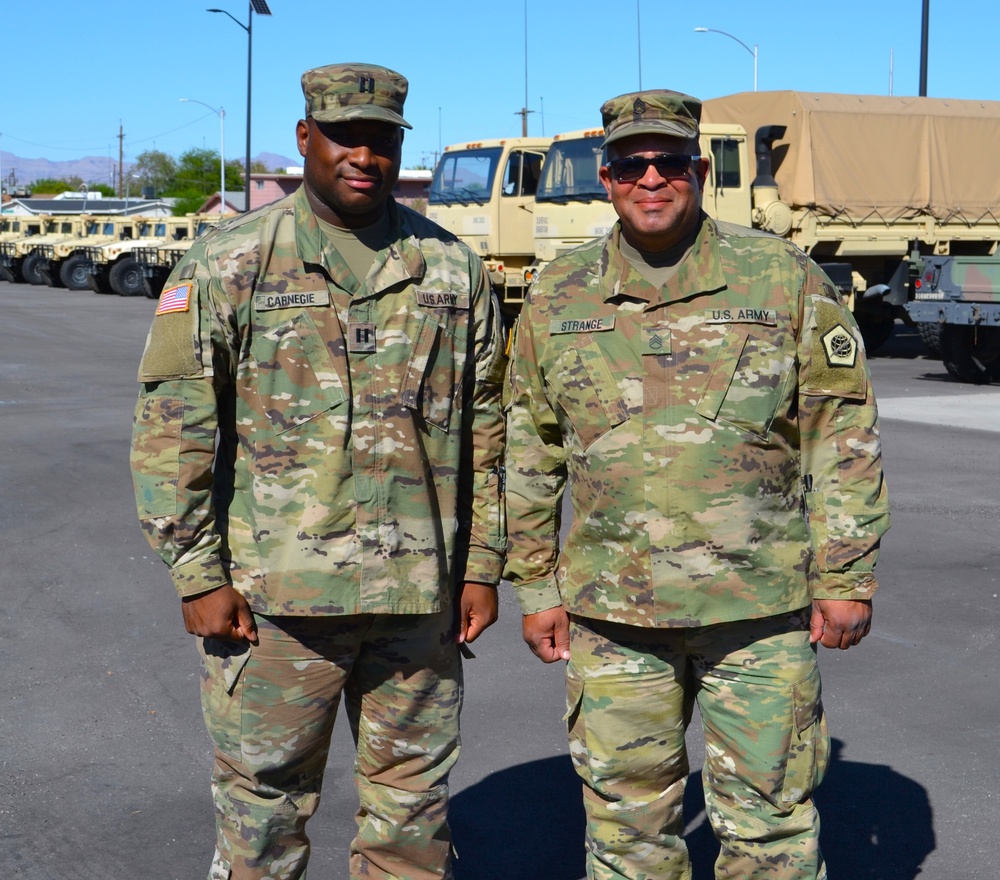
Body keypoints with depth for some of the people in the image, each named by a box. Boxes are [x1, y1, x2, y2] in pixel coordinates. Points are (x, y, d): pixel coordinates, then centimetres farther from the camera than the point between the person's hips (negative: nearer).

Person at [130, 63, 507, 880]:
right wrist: (199, 576, -7)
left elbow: (488, 430, 10)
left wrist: (483, 565, 6)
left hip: (419, 597, 3)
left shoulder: (452, 267, 6)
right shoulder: (230, 262, -2)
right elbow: (172, 428, -3)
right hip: (273, 596, -2)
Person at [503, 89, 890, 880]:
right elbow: (530, 454, 10)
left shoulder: (786, 279, -1)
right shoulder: (558, 298, 5)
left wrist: (847, 577, -3)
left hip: (760, 606, -2)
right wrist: (535, 586, 9)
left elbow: (844, 436, 0)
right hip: (610, 612, 2)